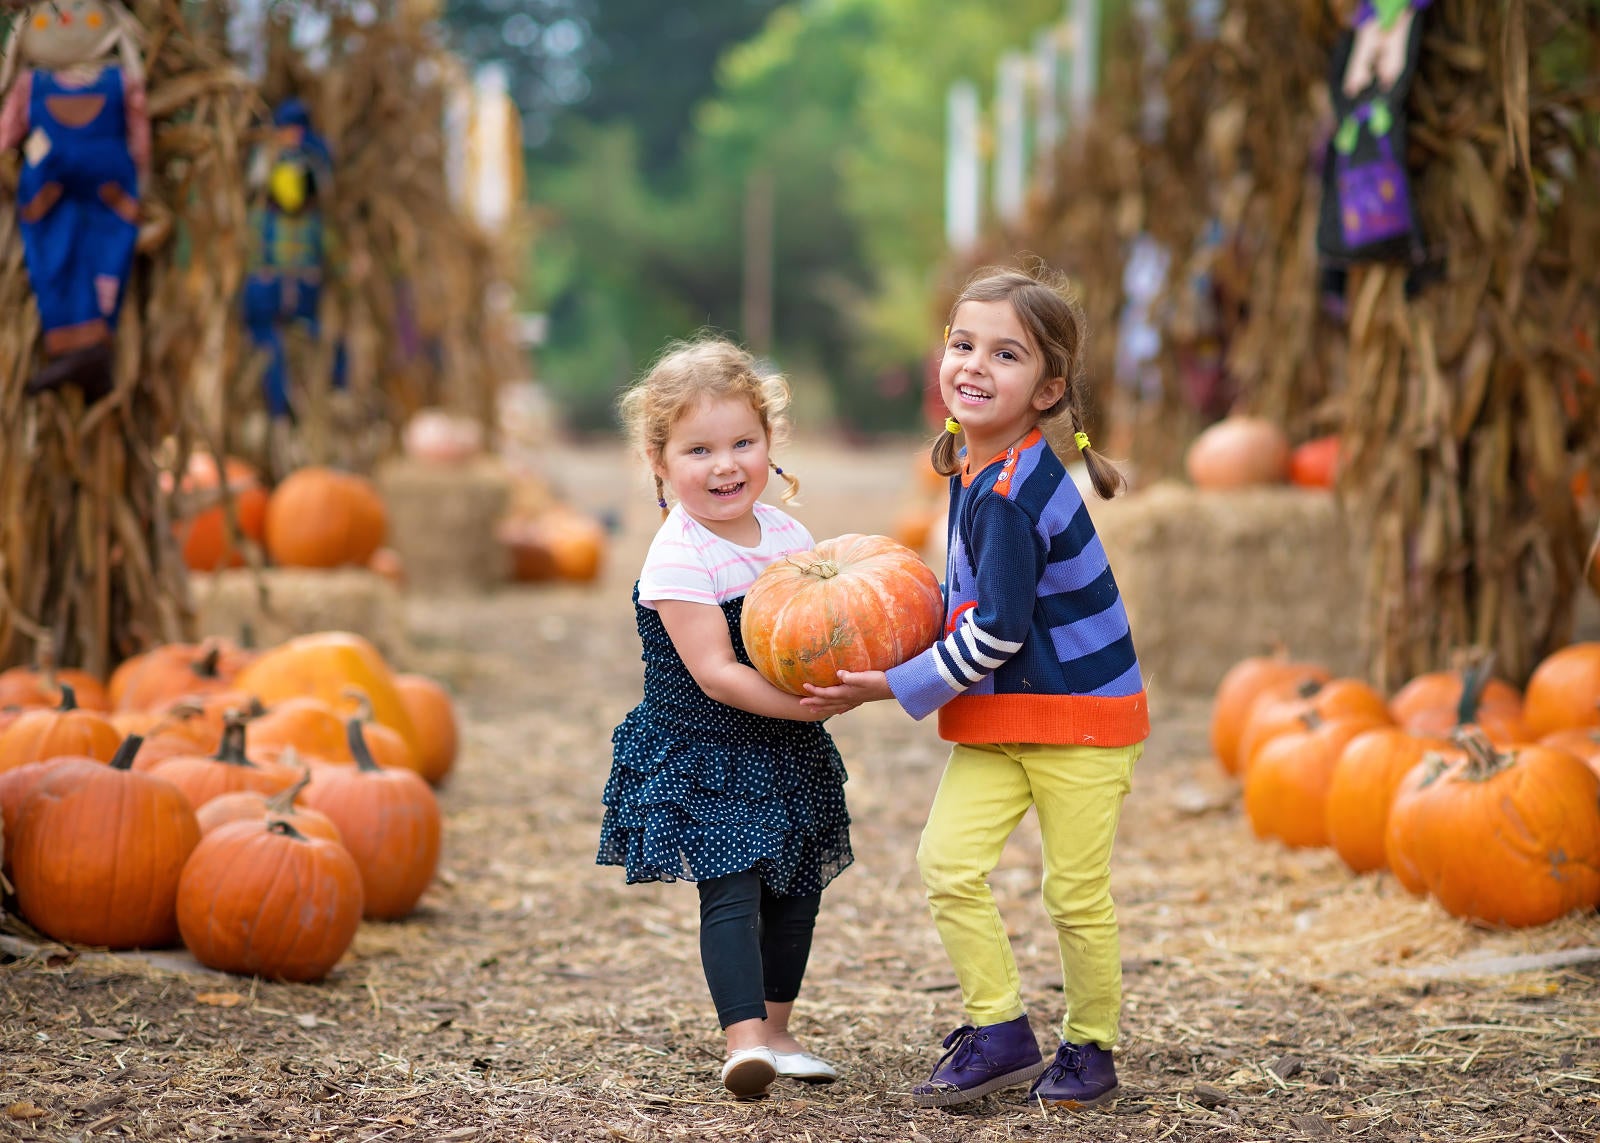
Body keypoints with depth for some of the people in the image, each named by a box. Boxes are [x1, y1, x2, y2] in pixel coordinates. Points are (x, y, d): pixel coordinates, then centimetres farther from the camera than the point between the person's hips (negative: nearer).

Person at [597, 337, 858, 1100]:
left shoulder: (787, 532, 2)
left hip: (786, 752, 7)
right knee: (732, 887, -17)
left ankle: (775, 1032, 27)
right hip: (701, 756, -7)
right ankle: (744, 1038, -22)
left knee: (796, 888, 13)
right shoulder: (678, 559, -18)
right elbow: (715, 671, -23)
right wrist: (798, 705, -30)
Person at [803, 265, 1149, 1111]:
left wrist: (894, 687, -15)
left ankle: (1089, 1050, 21)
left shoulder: (1007, 493, -23)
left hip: (1077, 714, -8)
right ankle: (998, 1033, 3)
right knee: (947, 863, -7)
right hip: (997, 716, 8)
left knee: (1075, 894, 2)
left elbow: (996, 632, -23)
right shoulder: (980, 463, 5)